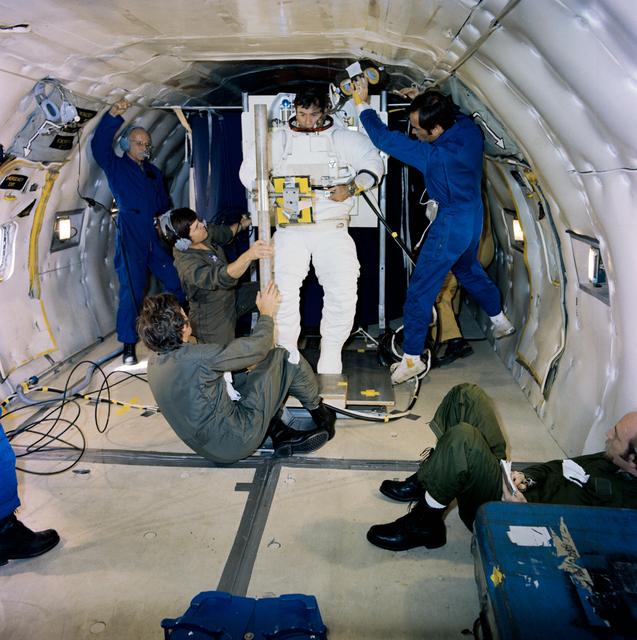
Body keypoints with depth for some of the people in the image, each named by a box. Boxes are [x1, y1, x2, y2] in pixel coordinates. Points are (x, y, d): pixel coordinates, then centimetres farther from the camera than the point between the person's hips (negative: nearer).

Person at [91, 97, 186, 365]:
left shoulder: (153, 171, 22)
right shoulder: (117, 166, 6)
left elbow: (163, 202, 23)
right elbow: (99, 145, -13)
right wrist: (113, 115, -23)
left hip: (155, 234, 5)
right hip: (130, 235, -5)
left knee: (177, 282, 4)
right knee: (131, 289, -6)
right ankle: (129, 346, 1)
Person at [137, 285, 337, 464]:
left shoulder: (154, 362, -2)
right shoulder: (197, 357, -29)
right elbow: (255, 348, -17)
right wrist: (266, 314, 1)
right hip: (236, 441, -8)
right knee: (284, 358, -1)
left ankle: (279, 433, 13)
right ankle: (318, 411, 23)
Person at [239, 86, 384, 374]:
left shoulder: (344, 138, 8)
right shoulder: (278, 140, 12)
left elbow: (373, 164, 8)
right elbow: (248, 170, 14)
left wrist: (351, 188, -9)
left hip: (333, 229, 0)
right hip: (290, 229, 1)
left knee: (343, 291, -13)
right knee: (283, 291, -12)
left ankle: (330, 357, 5)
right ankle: (287, 358, 4)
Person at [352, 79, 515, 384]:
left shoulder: (435, 155, -31)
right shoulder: (470, 129, -10)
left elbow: (385, 139, -27)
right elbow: (454, 112, 16)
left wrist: (362, 103, -18)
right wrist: (422, 99, 6)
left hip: (451, 224, -9)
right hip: (474, 214, 9)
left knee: (420, 290, 0)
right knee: (468, 270, 32)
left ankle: (412, 358, 9)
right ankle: (501, 321, 49)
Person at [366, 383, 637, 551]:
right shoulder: (613, 460, 0)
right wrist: (526, 476, -3)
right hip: (521, 487, 8)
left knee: (462, 438, -34)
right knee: (467, 395, -1)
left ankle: (423, 525, -10)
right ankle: (424, 481, 10)